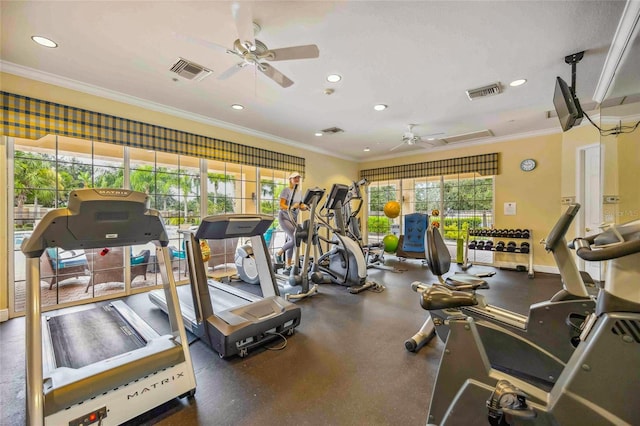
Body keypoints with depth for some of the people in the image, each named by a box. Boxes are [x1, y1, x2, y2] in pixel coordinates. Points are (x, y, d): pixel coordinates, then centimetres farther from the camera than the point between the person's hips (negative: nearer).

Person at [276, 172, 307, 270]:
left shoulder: (299, 192, 10)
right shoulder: (286, 190, -10)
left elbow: (301, 206, 12)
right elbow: (281, 206, -18)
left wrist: (305, 207, -10)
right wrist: (291, 207, -35)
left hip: (294, 218, 7)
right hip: (284, 217, -7)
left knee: (291, 241, 7)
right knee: (294, 240, -17)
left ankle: (288, 266, 17)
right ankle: (279, 253, 7)